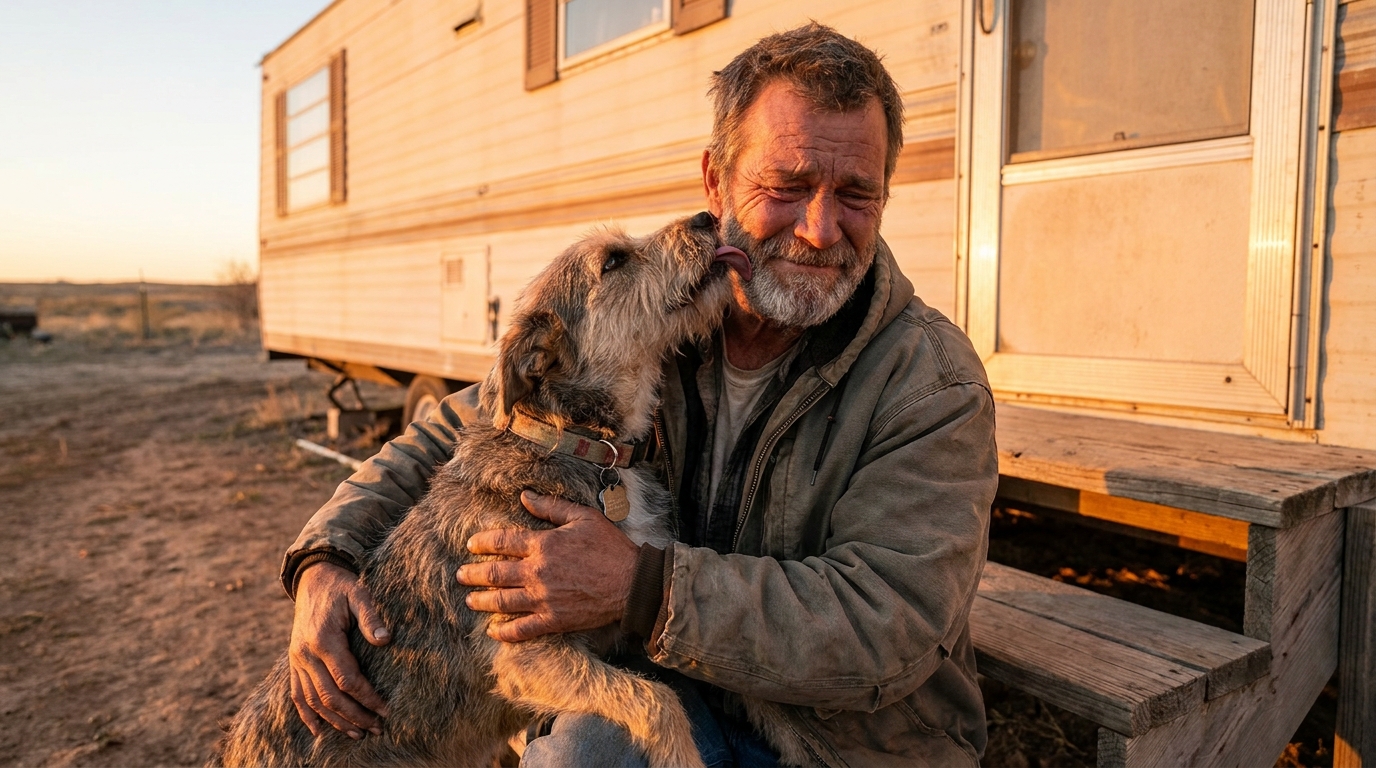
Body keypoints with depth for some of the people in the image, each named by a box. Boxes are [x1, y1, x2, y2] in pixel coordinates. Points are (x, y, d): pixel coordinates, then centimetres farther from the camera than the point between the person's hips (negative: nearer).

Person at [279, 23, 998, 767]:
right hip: (685, 702, 2)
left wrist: (642, 587, -30)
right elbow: (446, 440, 3)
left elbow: (892, 623, -24)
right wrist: (327, 555, -13)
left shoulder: (933, 381, -16)